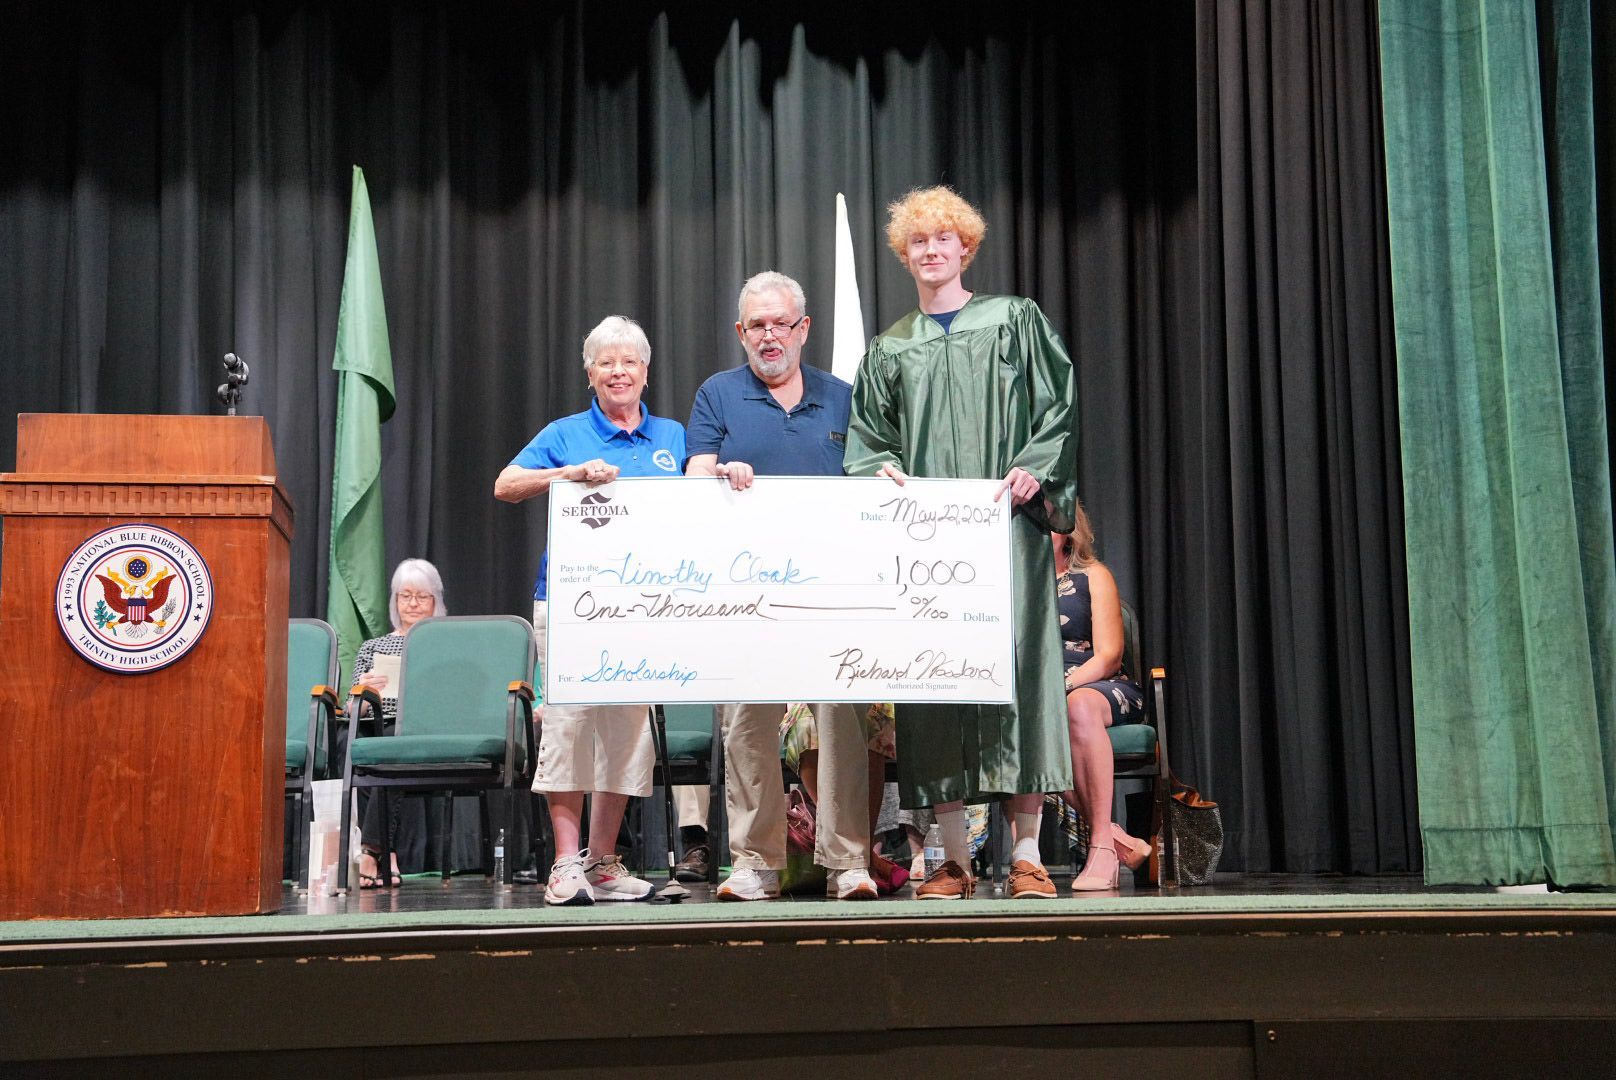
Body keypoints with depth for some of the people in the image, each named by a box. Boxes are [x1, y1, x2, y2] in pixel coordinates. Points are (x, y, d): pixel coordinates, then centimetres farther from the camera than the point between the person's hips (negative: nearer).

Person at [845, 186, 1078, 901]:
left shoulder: (1015, 320, 13)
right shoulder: (890, 349, 18)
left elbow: (1059, 405, 5)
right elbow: (866, 437, 16)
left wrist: (1033, 470, -11)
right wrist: (882, 471, -6)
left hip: (1005, 521, -2)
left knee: (1014, 660, -8)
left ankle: (1026, 854, -3)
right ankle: (954, 858, 1)